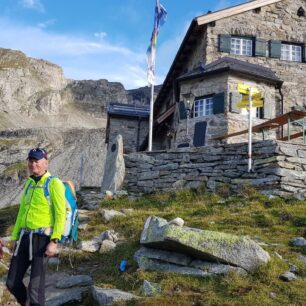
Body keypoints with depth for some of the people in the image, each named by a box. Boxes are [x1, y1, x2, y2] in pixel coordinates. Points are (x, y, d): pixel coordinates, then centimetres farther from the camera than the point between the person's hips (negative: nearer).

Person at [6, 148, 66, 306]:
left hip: (42, 238, -7)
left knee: (35, 286, -6)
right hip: (24, 238, 7)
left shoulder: (54, 183, -5)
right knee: (12, 283, 10)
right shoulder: (29, 183, 17)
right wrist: (15, 237, 20)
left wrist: (54, 241, -19)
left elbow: (61, 214, -11)